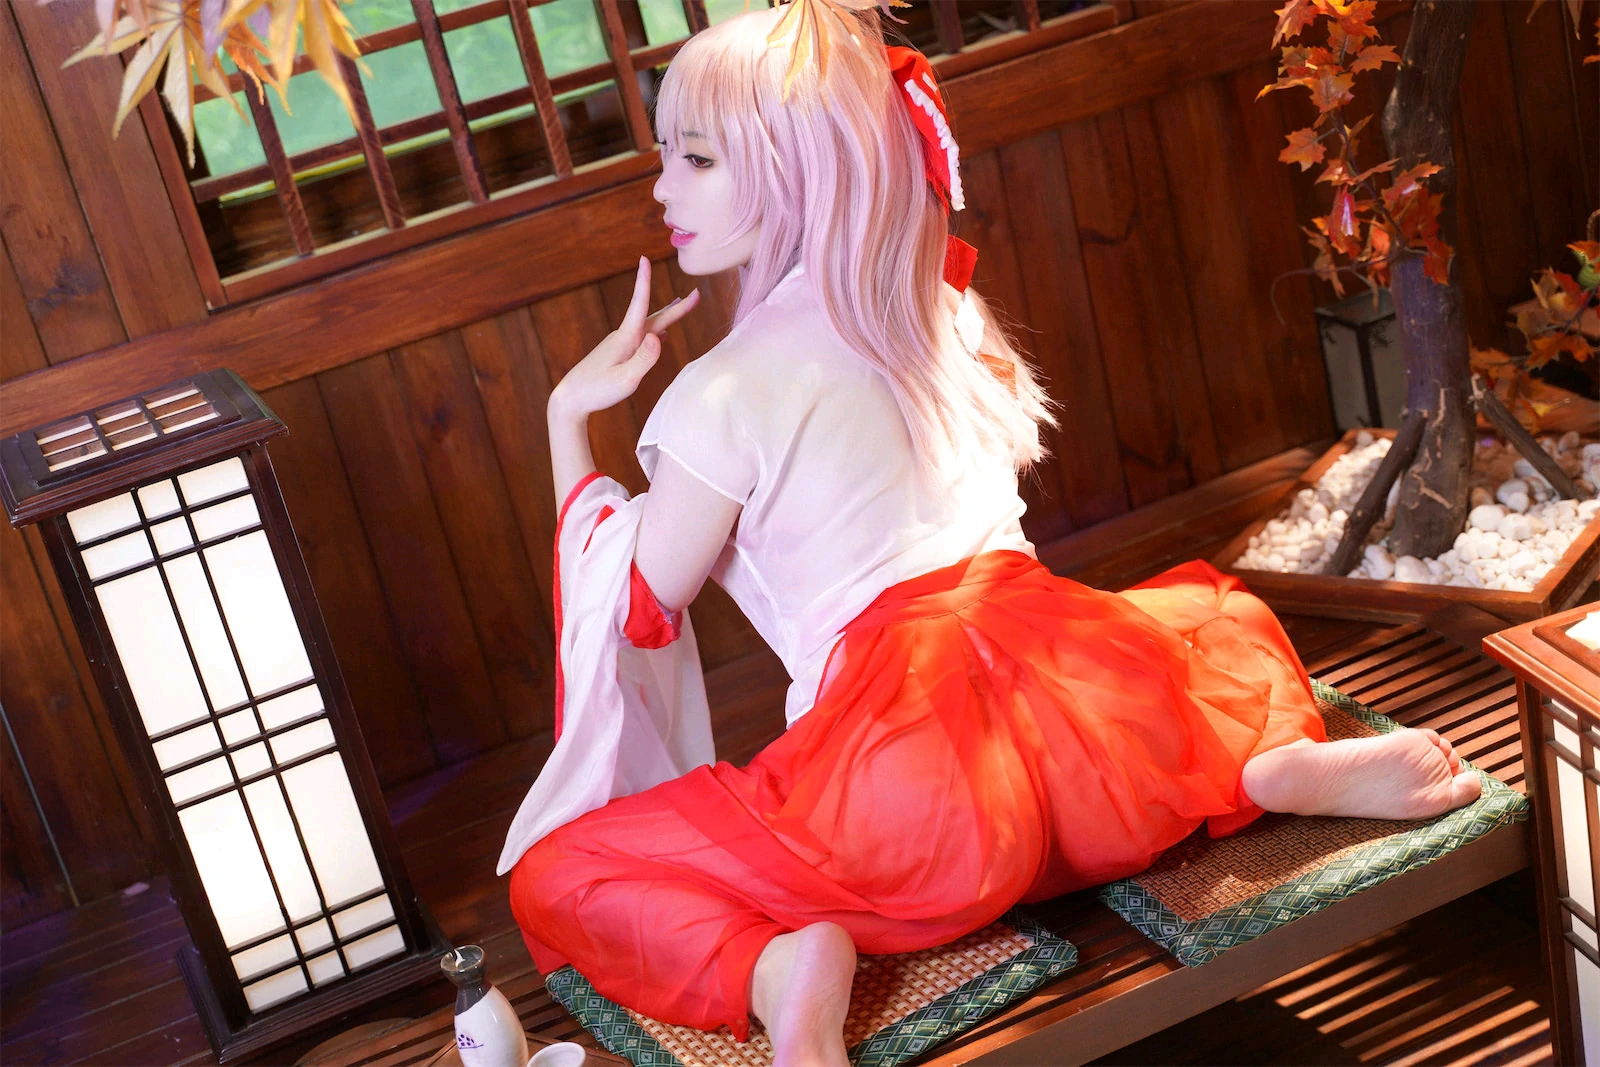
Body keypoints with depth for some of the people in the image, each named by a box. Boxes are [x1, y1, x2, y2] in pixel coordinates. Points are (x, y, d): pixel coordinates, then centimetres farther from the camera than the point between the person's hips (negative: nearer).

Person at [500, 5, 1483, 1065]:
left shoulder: (721, 398, -2)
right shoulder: (938, 315, 16)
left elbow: (635, 602, 10)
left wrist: (569, 419, 17)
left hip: (906, 782, -5)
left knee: (553, 877, 11)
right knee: (1218, 610, 38)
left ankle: (773, 965, -19)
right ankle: (1283, 763, 2)